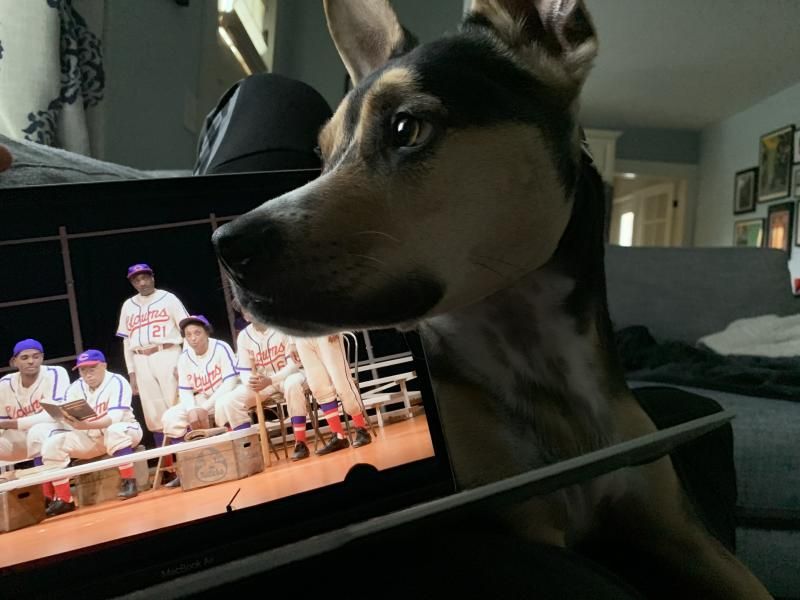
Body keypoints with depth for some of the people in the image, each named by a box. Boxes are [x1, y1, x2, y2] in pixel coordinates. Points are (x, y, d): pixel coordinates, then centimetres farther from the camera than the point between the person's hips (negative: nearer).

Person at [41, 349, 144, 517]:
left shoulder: (117, 382, -17)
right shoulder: (75, 387, 0)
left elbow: (115, 417, -29)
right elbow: (67, 417, -10)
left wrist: (86, 425, -44)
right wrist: (69, 420, -35)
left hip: (124, 431, -6)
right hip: (91, 438, 6)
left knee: (115, 431, -39)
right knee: (51, 445, -10)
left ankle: (129, 482, -28)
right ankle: (64, 500, -5)